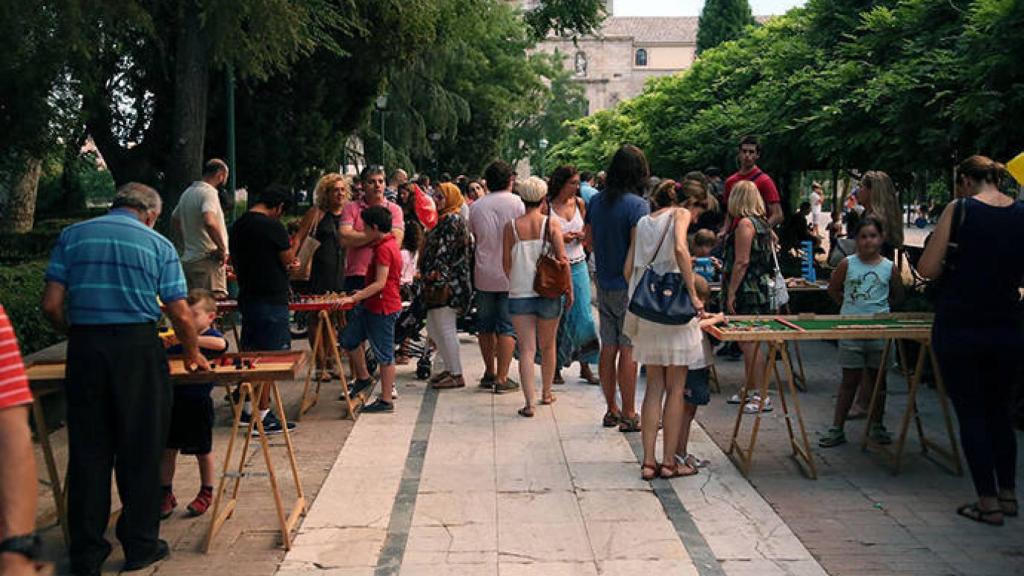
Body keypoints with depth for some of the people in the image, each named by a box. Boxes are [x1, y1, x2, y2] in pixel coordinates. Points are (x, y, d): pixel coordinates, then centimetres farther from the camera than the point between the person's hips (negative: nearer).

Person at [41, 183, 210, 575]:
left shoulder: (72, 236, 9)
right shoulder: (158, 245, 4)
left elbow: (51, 305, 2)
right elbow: (180, 314, 0)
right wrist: (193, 354, 16)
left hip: (84, 347, 2)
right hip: (138, 347, -2)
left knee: (87, 450, 10)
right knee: (140, 450, 8)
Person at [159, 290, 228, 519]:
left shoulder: (211, 335, -9)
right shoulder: (178, 337, 8)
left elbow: (221, 344, -33)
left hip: (198, 401, -5)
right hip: (174, 399, 5)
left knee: (203, 450, 9)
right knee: (167, 448, 8)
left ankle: (206, 493, 25)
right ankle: (165, 494, 21)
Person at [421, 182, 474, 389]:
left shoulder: (452, 220, -13)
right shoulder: (445, 219, 19)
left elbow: (443, 253, -19)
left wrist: (434, 276, -22)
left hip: (447, 283, -10)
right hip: (442, 283, 10)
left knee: (445, 329, -5)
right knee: (433, 327, 14)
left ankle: (456, 375, 2)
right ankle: (450, 368, 22)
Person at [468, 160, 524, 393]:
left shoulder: (476, 206, 2)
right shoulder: (516, 202, -8)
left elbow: (474, 237, 10)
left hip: (483, 274, 4)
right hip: (510, 274, -3)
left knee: (485, 325, 14)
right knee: (507, 327, 1)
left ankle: (489, 373, 24)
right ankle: (502, 378, 1)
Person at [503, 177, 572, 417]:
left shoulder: (511, 227, -2)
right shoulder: (551, 224, -6)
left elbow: (506, 264, 2)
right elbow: (562, 259, -9)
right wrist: (569, 289, 1)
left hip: (519, 295, 0)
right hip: (548, 293, 0)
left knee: (526, 349, 0)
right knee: (548, 346, 18)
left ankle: (529, 403, -9)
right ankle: (546, 393, 32)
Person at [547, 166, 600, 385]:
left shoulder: (579, 203, 7)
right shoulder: (547, 206, -7)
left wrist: (582, 236, -5)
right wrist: (559, 239, -18)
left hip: (578, 265, 4)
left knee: (583, 314, 1)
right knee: (557, 317, 2)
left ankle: (585, 366, 10)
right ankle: (556, 367, 14)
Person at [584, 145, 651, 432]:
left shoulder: (596, 201, 6)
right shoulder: (638, 204, -15)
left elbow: (589, 240, 15)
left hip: (604, 285, 6)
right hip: (629, 287, -6)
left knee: (608, 348, 12)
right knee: (628, 350, 0)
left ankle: (612, 410, 21)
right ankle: (629, 415, 7)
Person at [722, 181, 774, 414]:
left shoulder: (745, 223, -14)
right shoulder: (761, 222, 14)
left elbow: (742, 262, -19)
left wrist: (731, 293, -17)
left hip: (747, 292, -10)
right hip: (760, 288, 10)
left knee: (750, 343, -8)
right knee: (747, 343, 16)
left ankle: (761, 396, -6)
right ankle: (751, 391, 23)